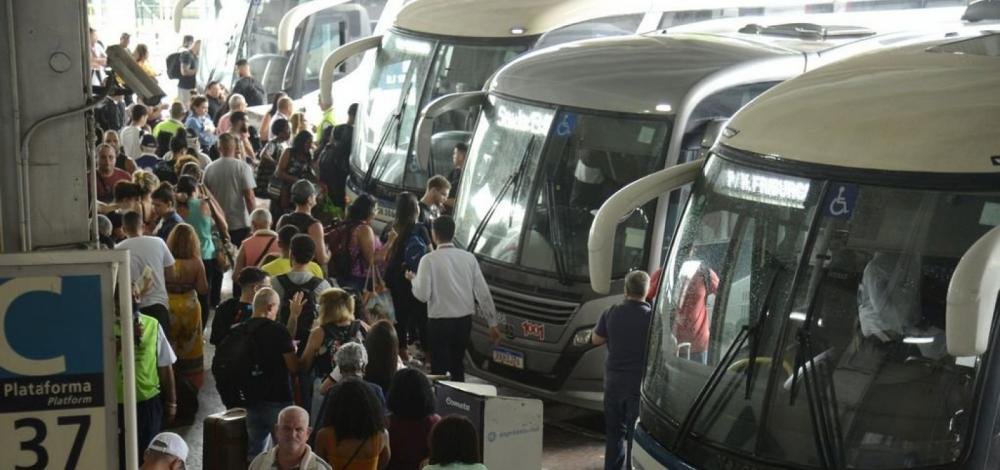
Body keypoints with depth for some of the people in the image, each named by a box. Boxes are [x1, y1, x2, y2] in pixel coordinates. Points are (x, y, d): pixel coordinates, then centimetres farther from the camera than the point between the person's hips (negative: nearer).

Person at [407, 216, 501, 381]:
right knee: (457, 367, 19)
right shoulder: (469, 258, 1)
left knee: (439, 369, 2)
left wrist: (413, 279, 7)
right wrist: (493, 323, 7)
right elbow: (483, 293, 1)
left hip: (439, 322, -4)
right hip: (464, 320, 4)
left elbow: (422, 295, -13)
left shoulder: (429, 260, -10)